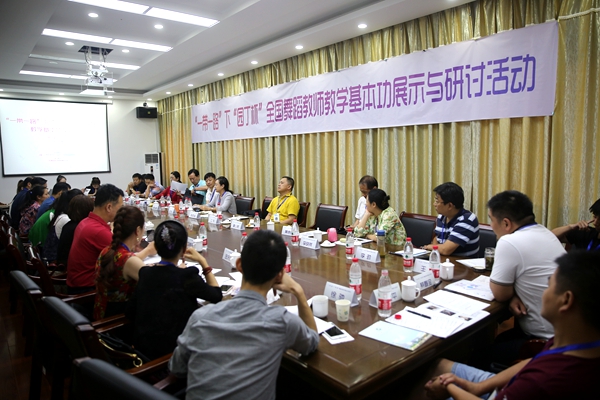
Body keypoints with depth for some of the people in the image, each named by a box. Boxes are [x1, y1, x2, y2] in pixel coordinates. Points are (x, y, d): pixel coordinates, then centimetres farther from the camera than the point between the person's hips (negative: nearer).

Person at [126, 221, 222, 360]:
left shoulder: (145, 273, -6)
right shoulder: (187, 277, -21)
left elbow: (130, 313, 5)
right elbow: (217, 295, -5)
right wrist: (203, 262, -1)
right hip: (172, 351, -5)